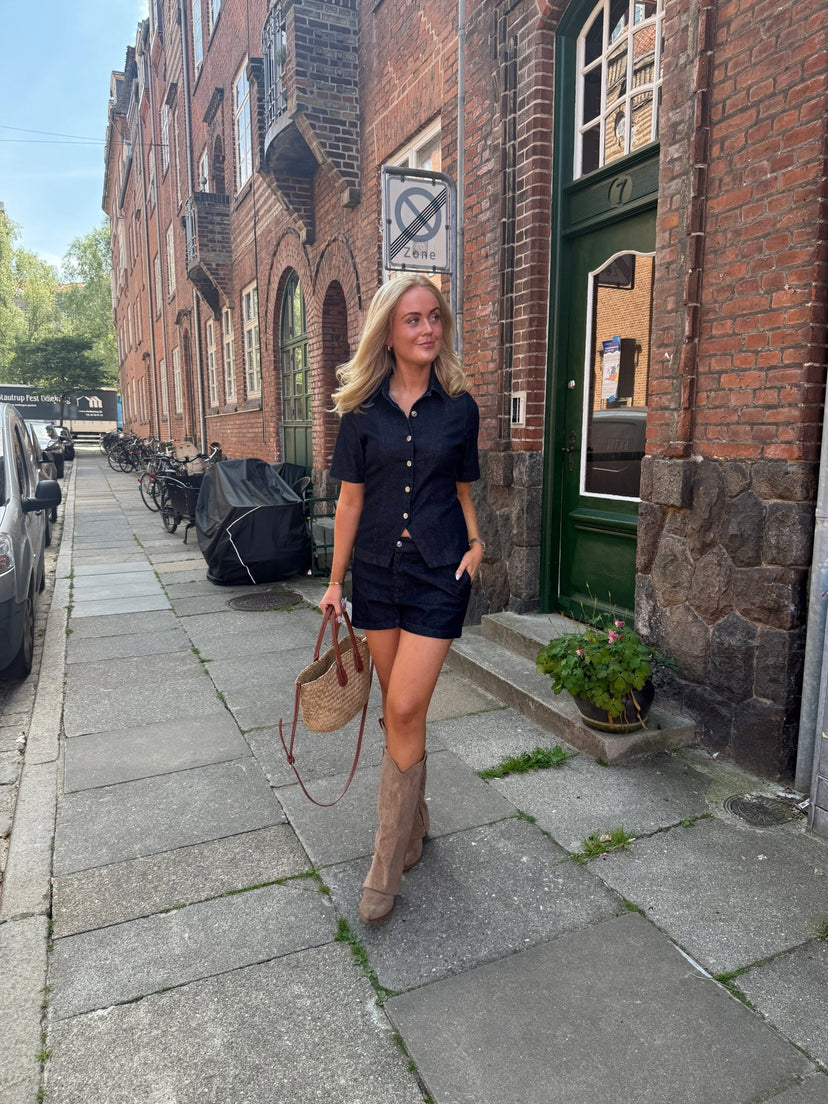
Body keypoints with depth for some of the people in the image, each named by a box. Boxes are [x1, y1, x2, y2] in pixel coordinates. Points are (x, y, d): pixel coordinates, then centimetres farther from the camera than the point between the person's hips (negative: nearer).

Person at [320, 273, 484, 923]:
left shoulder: (459, 406, 2)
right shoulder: (363, 409, 2)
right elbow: (351, 499, 4)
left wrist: (475, 541, -3)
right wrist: (336, 580, 5)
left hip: (438, 573, -1)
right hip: (376, 569, 2)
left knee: (405, 710, -7)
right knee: (397, 708, 12)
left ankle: (388, 867, 8)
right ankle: (415, 821, 36)